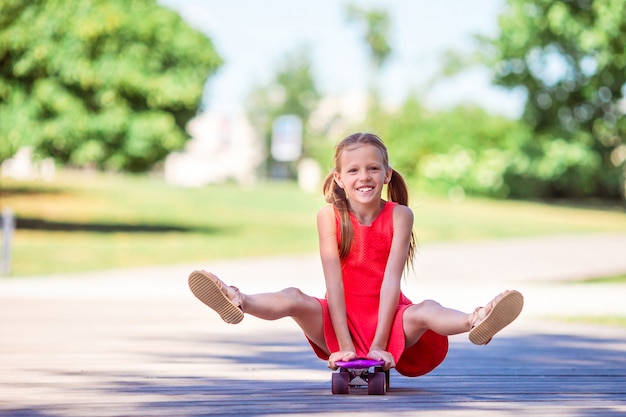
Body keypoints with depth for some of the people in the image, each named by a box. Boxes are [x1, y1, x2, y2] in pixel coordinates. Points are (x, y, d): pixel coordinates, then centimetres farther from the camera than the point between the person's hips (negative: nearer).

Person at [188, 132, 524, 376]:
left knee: (426, 311, -33)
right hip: (342, 319, 1)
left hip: (388, 318, -1)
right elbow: (334, 282, -13)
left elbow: (391, 281, -15)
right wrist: (345, 346, -20)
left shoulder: (399, 215, -8)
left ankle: (473, 322, -62)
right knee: (293, 299, -26)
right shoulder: (329, 216, -7)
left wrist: (379, 346, -23)